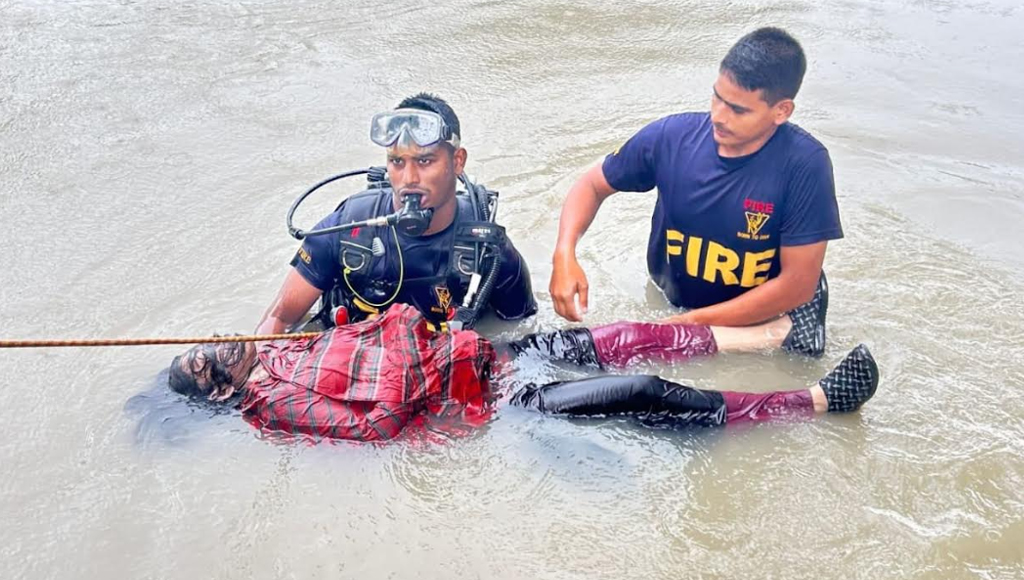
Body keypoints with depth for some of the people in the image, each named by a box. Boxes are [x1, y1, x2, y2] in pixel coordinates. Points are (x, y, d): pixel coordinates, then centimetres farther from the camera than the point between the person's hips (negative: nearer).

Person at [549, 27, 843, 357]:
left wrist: (697, 323, -19)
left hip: (771, 317, -1)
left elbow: (798, 284, -20)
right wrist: (565, 255, -19)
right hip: (672, 303, 2)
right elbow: (593, 185, 0)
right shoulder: (671, 136, -16)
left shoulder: (805, 165, -24)